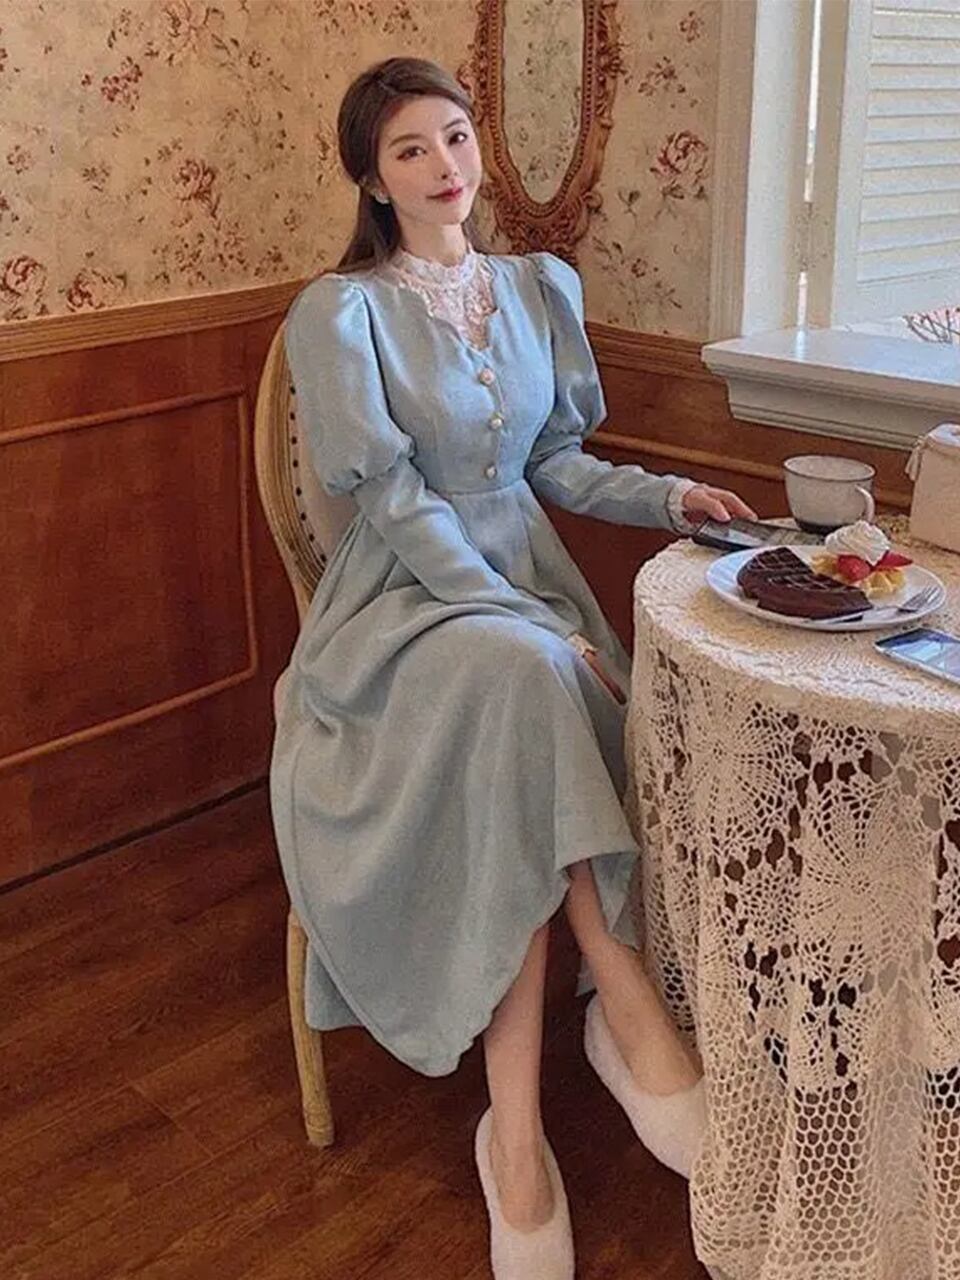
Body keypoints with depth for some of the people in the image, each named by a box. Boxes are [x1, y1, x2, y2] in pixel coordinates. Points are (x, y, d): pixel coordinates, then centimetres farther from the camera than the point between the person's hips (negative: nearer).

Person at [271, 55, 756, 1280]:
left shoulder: (541, 288, 11)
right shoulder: (338, 313, -5)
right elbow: (397, 504, -14)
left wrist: (664, 494, -2)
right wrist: (541, 629, -21)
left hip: (525, 577, 4)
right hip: (403, 598, -4)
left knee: (524, 741, -29)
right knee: (515, 677, -38)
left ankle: (517, 1120, -24)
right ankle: (626, 1001, -26)